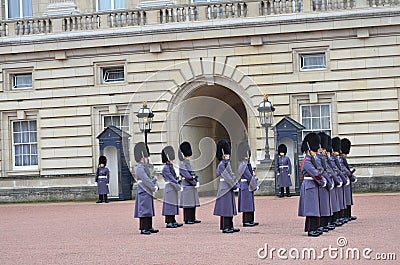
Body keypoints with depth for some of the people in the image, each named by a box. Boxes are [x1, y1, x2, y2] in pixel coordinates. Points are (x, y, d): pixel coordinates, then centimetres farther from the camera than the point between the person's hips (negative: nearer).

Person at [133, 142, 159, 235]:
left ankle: (149, 227, 18)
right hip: (143, 192, -10)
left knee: (149, 210, 12)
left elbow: (151, 177, 17)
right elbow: (146, 180, -20)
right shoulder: (139, 168, -15)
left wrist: (155, 185, 1)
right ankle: (143, 228, -5)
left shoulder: (145, 167, 17)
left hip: (148, 192, 10)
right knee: (144, 210, -8)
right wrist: (153, 188, -18)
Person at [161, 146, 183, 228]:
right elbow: (171, 179, -19)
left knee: (173, 205, 12)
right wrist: (178, 186, -19)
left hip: (173, 189, 9)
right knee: (169, 205, -6)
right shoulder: (166, 168, -14)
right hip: (169, 189, -9)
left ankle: (173, 221, 17)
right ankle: (169, 222, -4)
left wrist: (179, 183, 3)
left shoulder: (171, 167, 15)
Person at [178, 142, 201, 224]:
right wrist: (195, 183, -16)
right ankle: (187, 220, -2)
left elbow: (194, 174, 15)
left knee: (193, 204, 10)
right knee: (188, 204, -5)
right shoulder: (182, 165, -11)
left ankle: (192, 218, 16)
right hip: (187, 187, -9)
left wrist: (197, 182, -1)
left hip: (192, 187, 9)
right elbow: (187, 176, -18)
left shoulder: (189, 164, 17)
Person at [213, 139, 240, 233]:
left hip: (229, 188, 10)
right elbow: (226, 177, -18)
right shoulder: (221, 165, -13)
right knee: (225, 208, -7)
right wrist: (234, 186, -17)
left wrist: (236, 184, 4)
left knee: (230, 208, 11)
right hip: (224, 189, -10)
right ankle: (225, 227, -4)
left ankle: (230, 226, 16)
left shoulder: (227, 164, 16)